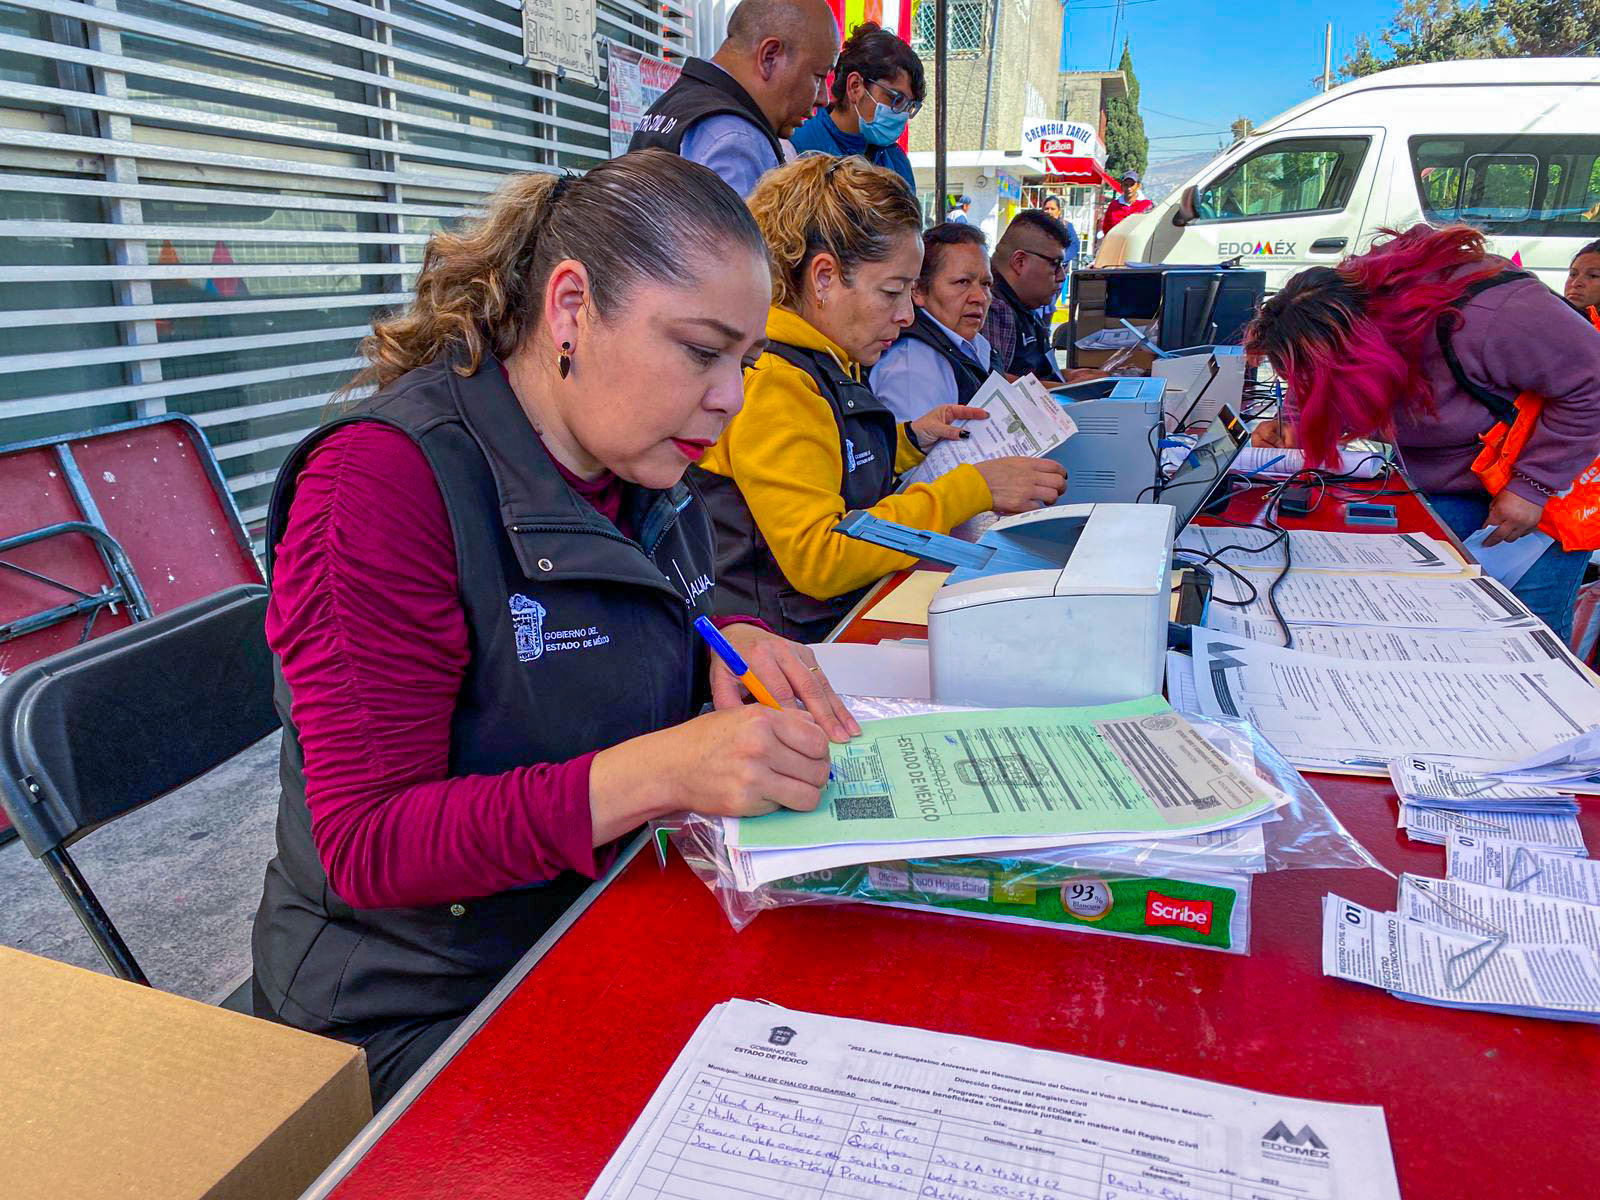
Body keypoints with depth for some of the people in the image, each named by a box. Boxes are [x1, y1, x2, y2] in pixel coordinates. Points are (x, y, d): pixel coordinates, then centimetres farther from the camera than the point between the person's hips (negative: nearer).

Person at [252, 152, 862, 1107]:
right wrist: (652, 773, -34)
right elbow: (366, 846, -22)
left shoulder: (641, 466, 2)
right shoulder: (383, 478, -20)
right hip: (424, 1011, -6)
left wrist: (721, 650, -5)